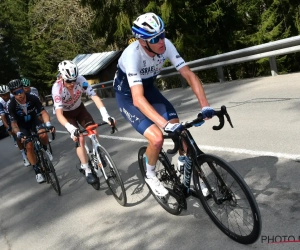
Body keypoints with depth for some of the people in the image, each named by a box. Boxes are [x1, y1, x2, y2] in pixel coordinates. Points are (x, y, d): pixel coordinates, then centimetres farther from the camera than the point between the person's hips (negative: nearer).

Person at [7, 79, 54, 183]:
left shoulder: (33, 98, -27)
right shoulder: (11, 105, -27)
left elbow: (43, 112, -27)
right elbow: (14, 123, -24)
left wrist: (48, 124, -44)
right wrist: (18, 134, -43)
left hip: (34, 120, 0)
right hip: (22, 125, 0)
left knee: (43, 134, -30)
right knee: (29, 146, -13)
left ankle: (45, 149, 6)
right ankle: (37, 171, 1)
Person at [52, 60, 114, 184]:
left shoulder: (81, 80, -29)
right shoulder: (57, 88, -35)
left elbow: (94, 96, -35)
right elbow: (59, 114, -40)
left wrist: (105, 115, -49)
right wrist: (71, 129, -57)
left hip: (80, 109, 3)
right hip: (66, 114, -3)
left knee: (94, 132, -13)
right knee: (80, 138, -17)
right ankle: (87, 171, -7)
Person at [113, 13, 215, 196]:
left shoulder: (166, 45, -22)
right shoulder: (132, 55, -37)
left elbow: (189, 74, -20)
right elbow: (138, 99, -45)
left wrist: (205, 105, -32)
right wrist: (165, 124, -54)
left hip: (149, 89, 5)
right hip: (128, 97, -5)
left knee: (179, 131, -8)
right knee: (157, 138, -22)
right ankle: (151, 175, 8)